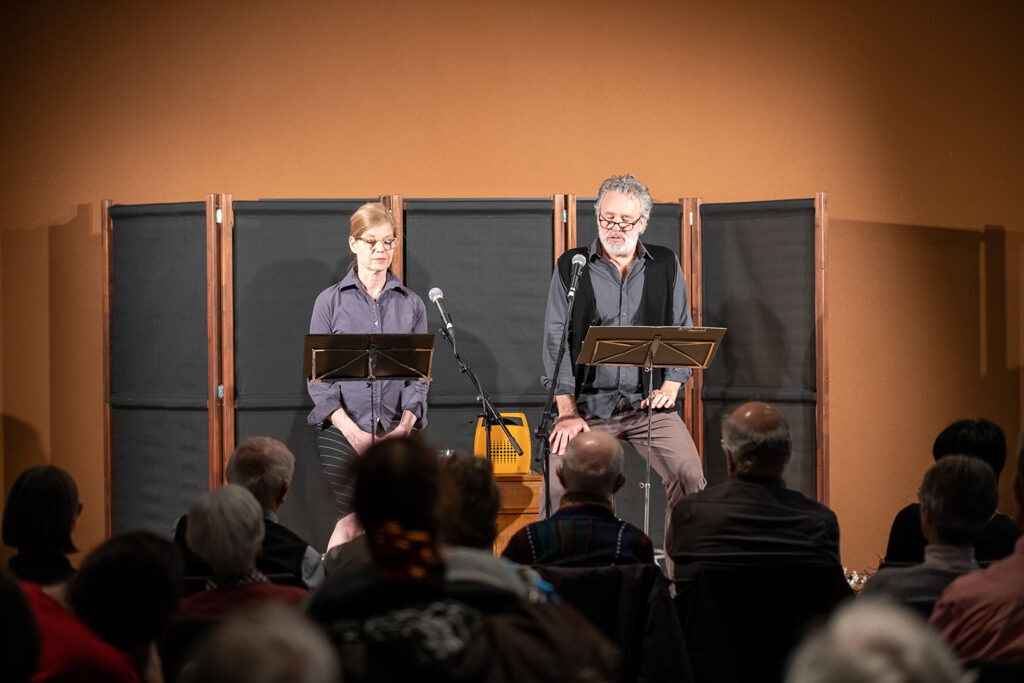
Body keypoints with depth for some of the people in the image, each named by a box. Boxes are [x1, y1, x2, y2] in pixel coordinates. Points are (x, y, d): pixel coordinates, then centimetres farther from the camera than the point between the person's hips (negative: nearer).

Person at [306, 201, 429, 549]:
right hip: (342, 431, -2)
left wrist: (406, 423, -8)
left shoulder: (411, 304, 13)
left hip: (395, 432, 2)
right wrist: (349, 429, -10)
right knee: (356, 520, -15)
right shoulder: (330, 301, 6)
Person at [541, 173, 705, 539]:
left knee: (690, 478, -17)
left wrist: (670, 386, -4)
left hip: (650, 401, 1)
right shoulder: (571, 265, 5)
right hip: (588, 401, -1)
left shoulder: (666, 265, 11)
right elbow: (556, 337, 1)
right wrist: (567, 409, -7)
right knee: (557, 486, -15)